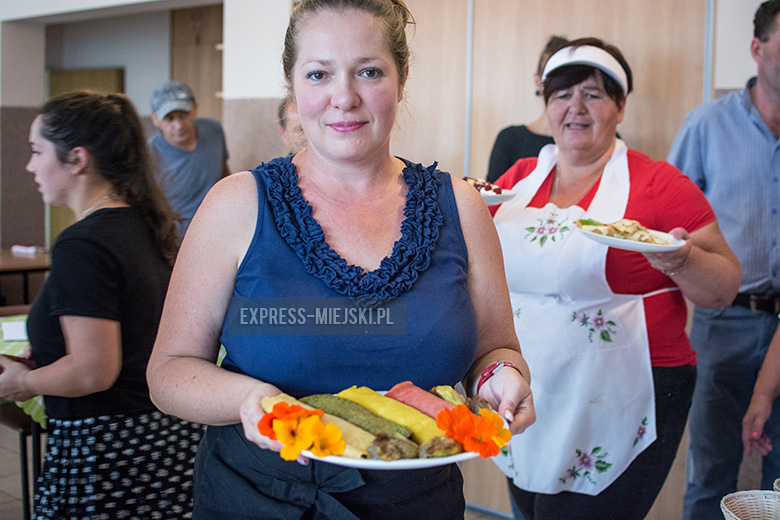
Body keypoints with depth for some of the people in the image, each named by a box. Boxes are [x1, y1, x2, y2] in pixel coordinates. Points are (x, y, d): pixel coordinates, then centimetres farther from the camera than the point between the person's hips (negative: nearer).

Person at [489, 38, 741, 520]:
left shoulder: (660, 184, -6)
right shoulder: (520, 177, 7)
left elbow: (725, 286, -4)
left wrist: (679, 260, -24)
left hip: (614, 414, -4)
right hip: (522, 406, 5)